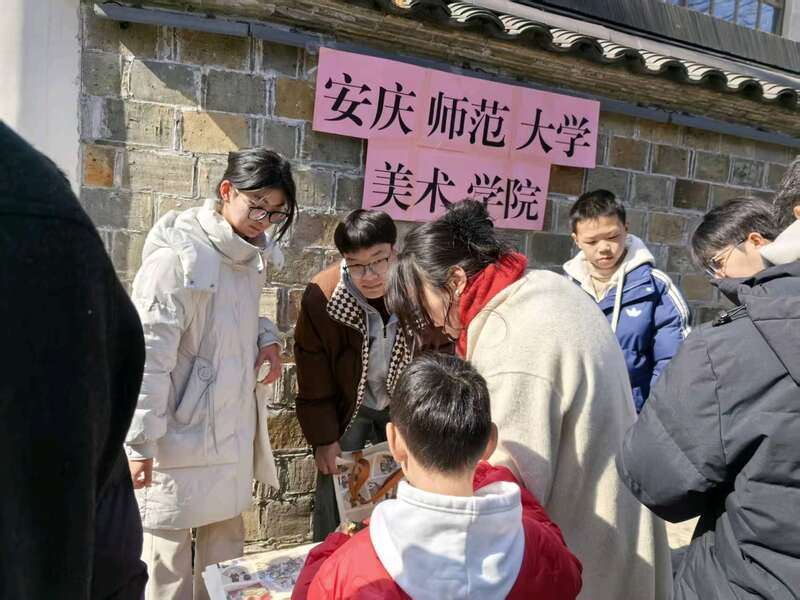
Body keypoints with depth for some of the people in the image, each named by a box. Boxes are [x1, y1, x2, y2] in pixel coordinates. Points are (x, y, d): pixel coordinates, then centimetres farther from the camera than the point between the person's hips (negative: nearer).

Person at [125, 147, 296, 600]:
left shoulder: (250, 254, 5)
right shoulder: (178, 255, -19)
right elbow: (148, 354, -19)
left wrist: (264, 335, -1)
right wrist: (140, 441, -16)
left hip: (233, 430, 8)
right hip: (182, 437, -7)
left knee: (227, 542, 21)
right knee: (169, 553, 9)